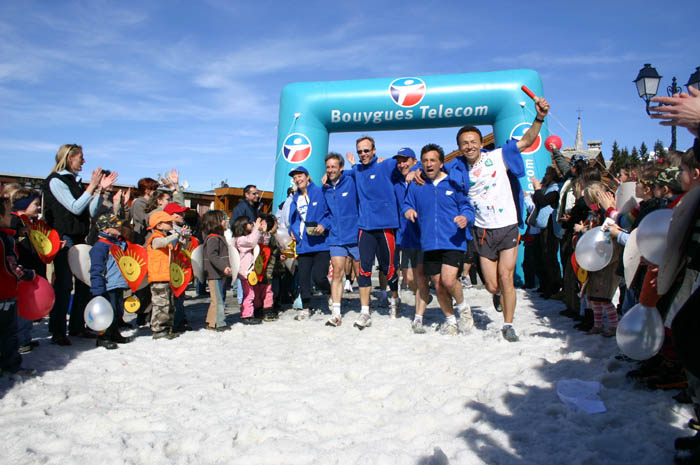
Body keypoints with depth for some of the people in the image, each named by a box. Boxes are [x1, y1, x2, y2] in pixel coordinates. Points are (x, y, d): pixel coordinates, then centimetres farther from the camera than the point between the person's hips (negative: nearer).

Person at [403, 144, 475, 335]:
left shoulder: (453, 183, 3)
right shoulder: (416, 186, 10)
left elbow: (467, 208, 5)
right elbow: (407, 204, 18)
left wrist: (465, 217, -18)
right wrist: (408, 210, -7)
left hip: (453, 242, -3)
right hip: (429, 244, 3)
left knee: (448, 280, -19)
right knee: (438, 285, 7)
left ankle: (463, 307, 11)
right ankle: (451, 321, 27)